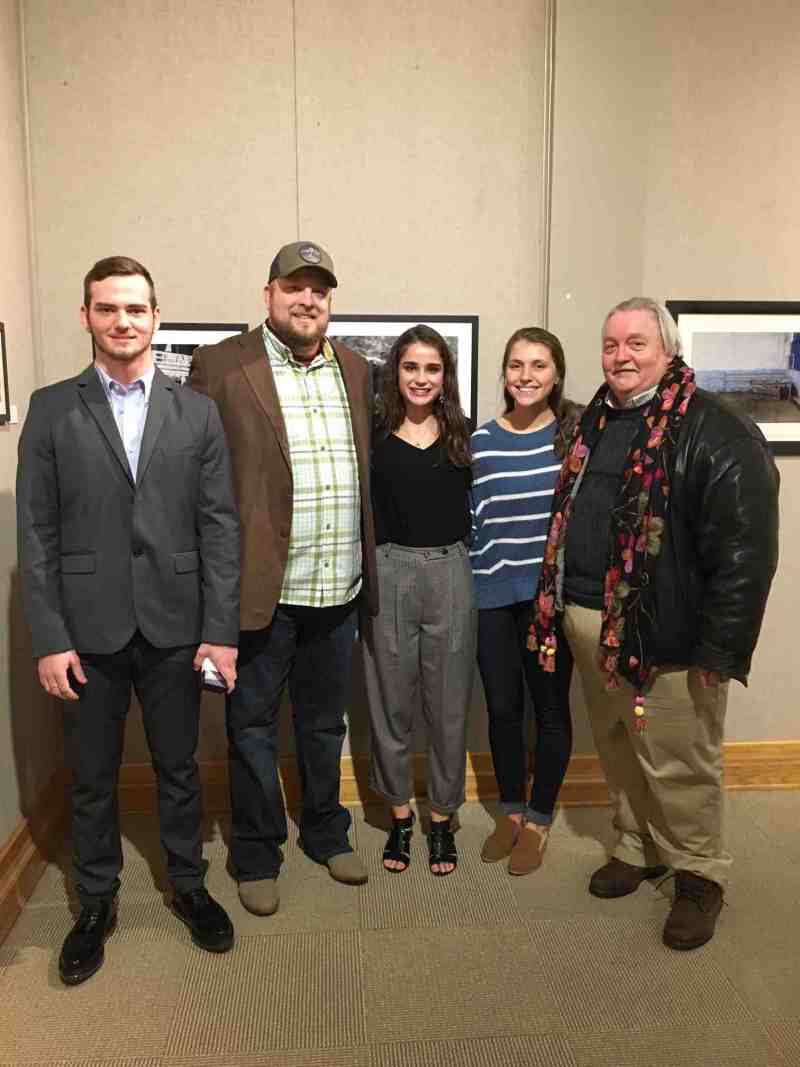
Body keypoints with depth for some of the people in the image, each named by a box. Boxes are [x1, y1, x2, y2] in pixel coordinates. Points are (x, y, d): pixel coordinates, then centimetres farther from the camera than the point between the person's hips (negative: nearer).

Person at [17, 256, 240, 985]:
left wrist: (221, 629, -6)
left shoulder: (197, 412, 2)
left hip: (174, 625, 1)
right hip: (89, 628, 0)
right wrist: (49, 638, -7)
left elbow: (220, 526, -1)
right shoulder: (51, 409, 1)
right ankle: (96, 902, 34)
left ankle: (188, 885, 36)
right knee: (93, 775, 14)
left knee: (179, 766, 15)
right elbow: (36, 532, -2)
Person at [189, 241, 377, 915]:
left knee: (325, 722, 20)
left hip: (339, 587, 5)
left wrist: (366, 568, 11)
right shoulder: (221, 366, -6)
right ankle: (256, 856, 30)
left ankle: (327, 834, 40)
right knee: (253, 726, 11)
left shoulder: (355, 371, 10)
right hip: (261, 586, -4)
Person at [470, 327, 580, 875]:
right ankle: (511, 812, 34)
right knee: (502, 706, 13)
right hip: (492, 595, 2)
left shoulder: (578, 434, -3)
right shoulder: (481, 442, 3)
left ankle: (538, 820, 29)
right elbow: (467, 520, 7)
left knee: (550, 706, 9)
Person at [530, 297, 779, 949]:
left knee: (677, 766, 6)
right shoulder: (595, 423, 12)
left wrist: (718, 648, -20)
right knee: (618, 751, 20)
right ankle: (638, 849, 41)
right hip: (588, 623, 7)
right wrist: (561, 609, 16)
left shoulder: (718, 433, -12)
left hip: (664, 636, -7)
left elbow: (745, 549, -17)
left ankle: (700, 874, 29)